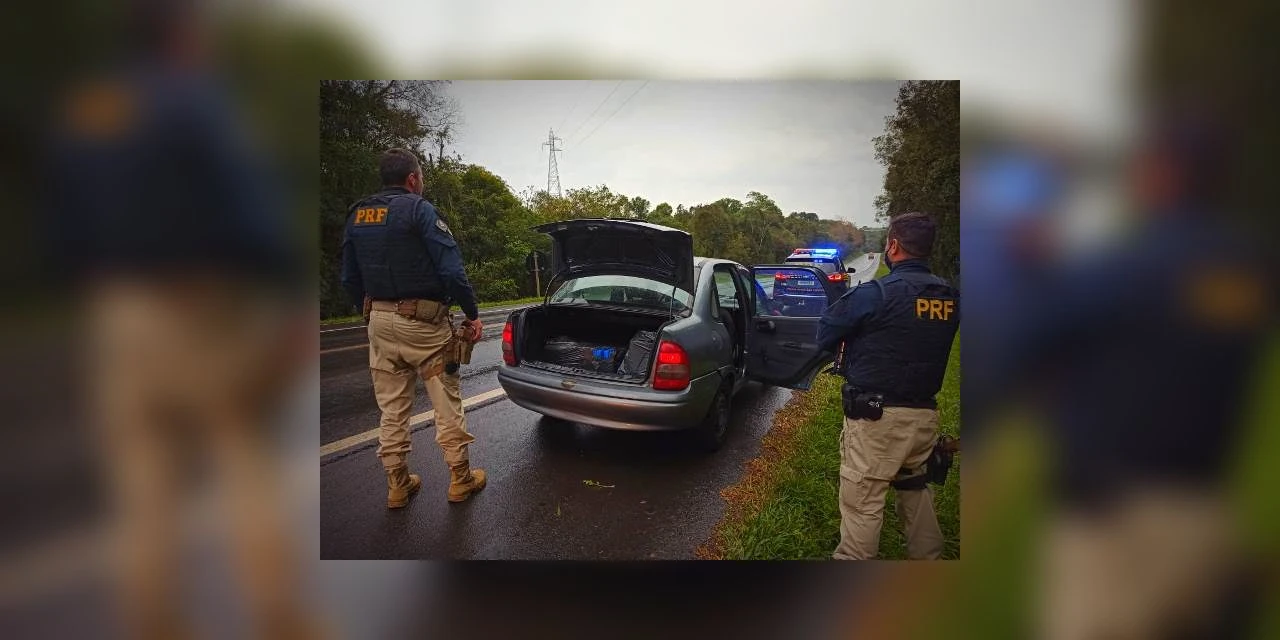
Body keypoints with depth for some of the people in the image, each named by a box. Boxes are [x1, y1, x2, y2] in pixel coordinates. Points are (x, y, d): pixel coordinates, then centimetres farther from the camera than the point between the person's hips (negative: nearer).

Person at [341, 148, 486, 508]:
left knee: (392, 408, 12)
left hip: (379, 321, 6)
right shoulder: (418, 209, -10)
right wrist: (472, 314, -9)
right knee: (446, 402, 5)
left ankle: (397, 485, 20)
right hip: (422, 320, -6)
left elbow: (349, 278, 16)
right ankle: (460, 479, 13)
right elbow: (451, 269, -17)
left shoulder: (357, 215, 11)